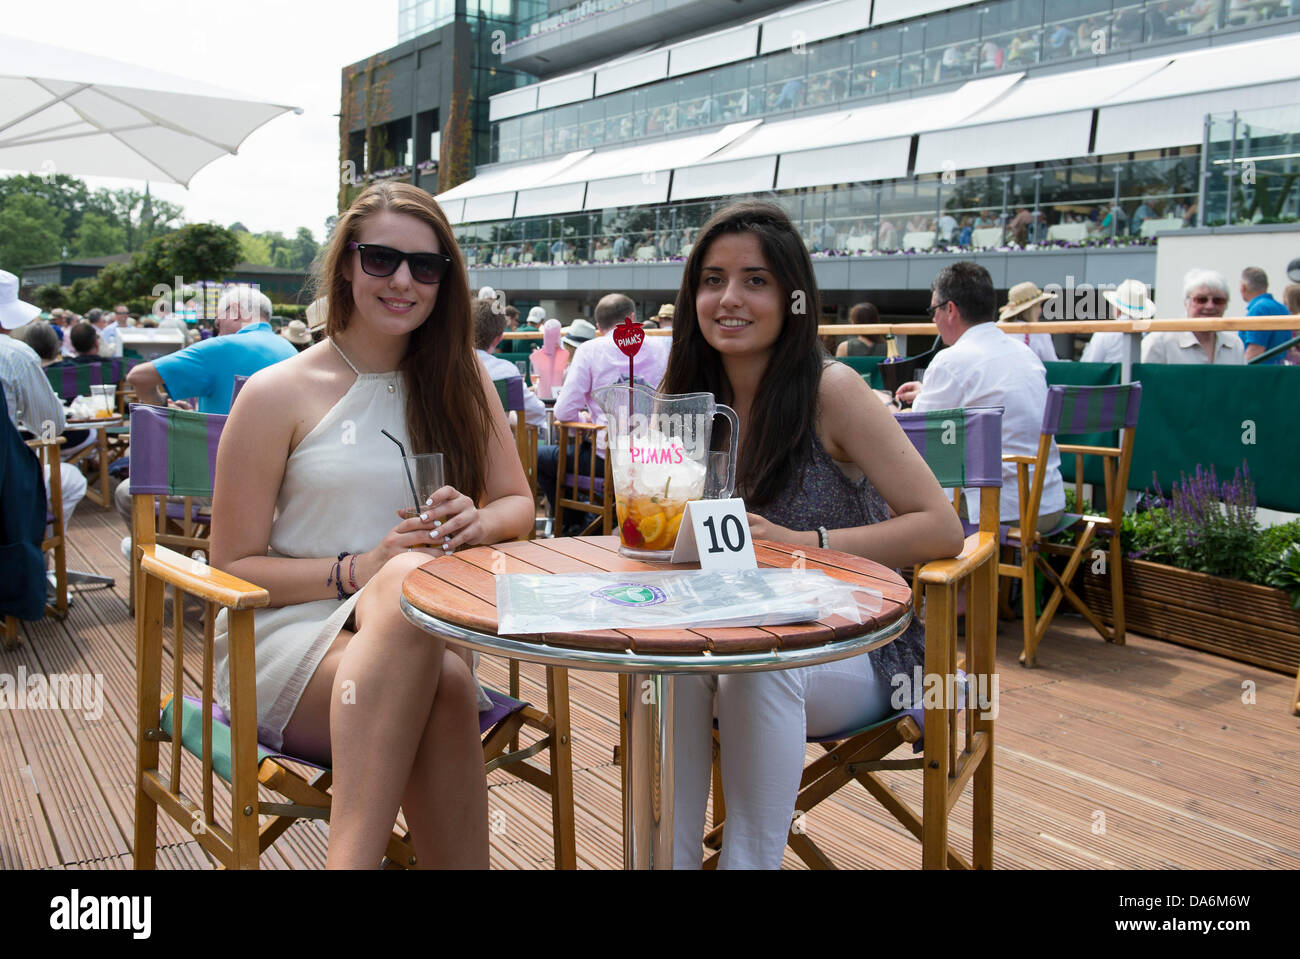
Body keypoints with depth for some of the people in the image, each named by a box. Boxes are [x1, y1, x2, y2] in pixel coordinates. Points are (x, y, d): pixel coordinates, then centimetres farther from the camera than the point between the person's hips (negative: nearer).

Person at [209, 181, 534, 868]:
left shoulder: (461, 380, 10)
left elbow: (517, 504, 13)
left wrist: (475, 521, -11)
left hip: (426, 634, 3)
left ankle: (349, 855, -30)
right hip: (289, 637, -2)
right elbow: (233, 567, -1)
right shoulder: (279, 393, 0)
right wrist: (362, 570, -17)